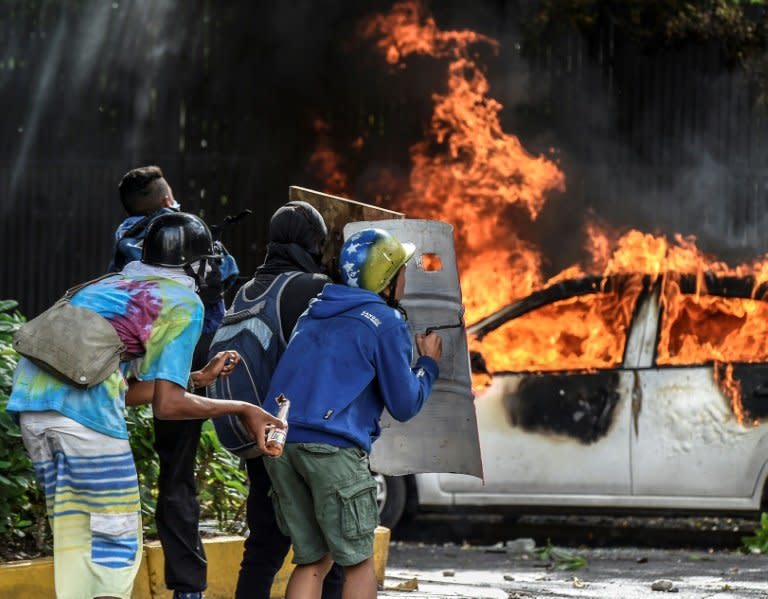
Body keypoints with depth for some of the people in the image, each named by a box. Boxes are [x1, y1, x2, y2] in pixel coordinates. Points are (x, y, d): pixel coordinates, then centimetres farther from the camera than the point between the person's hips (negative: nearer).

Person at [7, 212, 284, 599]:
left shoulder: (109, 286, 29)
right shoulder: (183, 303, 7)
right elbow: (167, 405, 0)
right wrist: (242, 410, 11)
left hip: (30, 397, 7)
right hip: (84, 409, -7)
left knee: (71, 539, 14)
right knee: (117, 544, 2)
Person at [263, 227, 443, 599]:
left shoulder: (316, 310, 23)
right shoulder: (386, 322, 2)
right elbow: (404, 405, 5)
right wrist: (428, 364, 20)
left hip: (279, 441, 6)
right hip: (332, 445, -6)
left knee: (312, 561, 12)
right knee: (358, 562, 6)